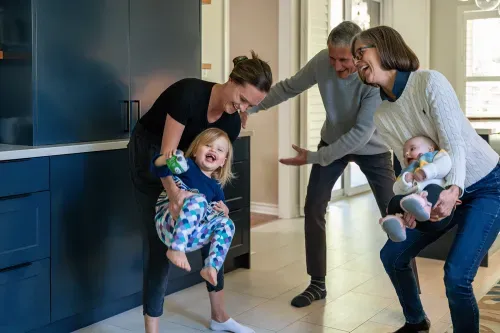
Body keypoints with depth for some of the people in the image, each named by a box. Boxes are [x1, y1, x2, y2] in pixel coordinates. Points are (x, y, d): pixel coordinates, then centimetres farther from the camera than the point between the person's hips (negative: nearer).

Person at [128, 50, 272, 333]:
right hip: (150, 157, -7)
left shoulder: (232, 122, -11)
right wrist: (174, 193, -46)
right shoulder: (189, 93, -30)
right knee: (161, 244, -12)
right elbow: (166, 153, -31)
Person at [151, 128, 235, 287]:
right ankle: (176, 249, -34)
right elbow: (158, 168, -14)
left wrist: (224, 211, 0)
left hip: (191, 234, 6)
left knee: (226, 224, -6)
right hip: (168, 224, -6)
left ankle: (211, 267, -16)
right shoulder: (187, 166, -1)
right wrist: (165, 159, -37)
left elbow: (219, 212, 24)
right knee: (197, 200, -29)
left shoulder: (216, 187, 16)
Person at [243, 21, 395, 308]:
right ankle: (317, 284, 14)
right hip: (333, 141, 4)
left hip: (372, 148, -3)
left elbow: (361, 133, -34)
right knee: (313, 210, -1)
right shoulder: (321, 62, -22)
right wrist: (251, 108, -10)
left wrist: (313, 157, -32)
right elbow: (288, 88, -6)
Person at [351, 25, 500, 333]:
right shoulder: (382, 117, -3)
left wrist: (453, 189, -43)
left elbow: (454, 142, -27)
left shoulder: (430, 82, -21)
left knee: (456, 276, -20)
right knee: (392, 256, 9)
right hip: (443, 191, 7)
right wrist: (444, 193, -24)